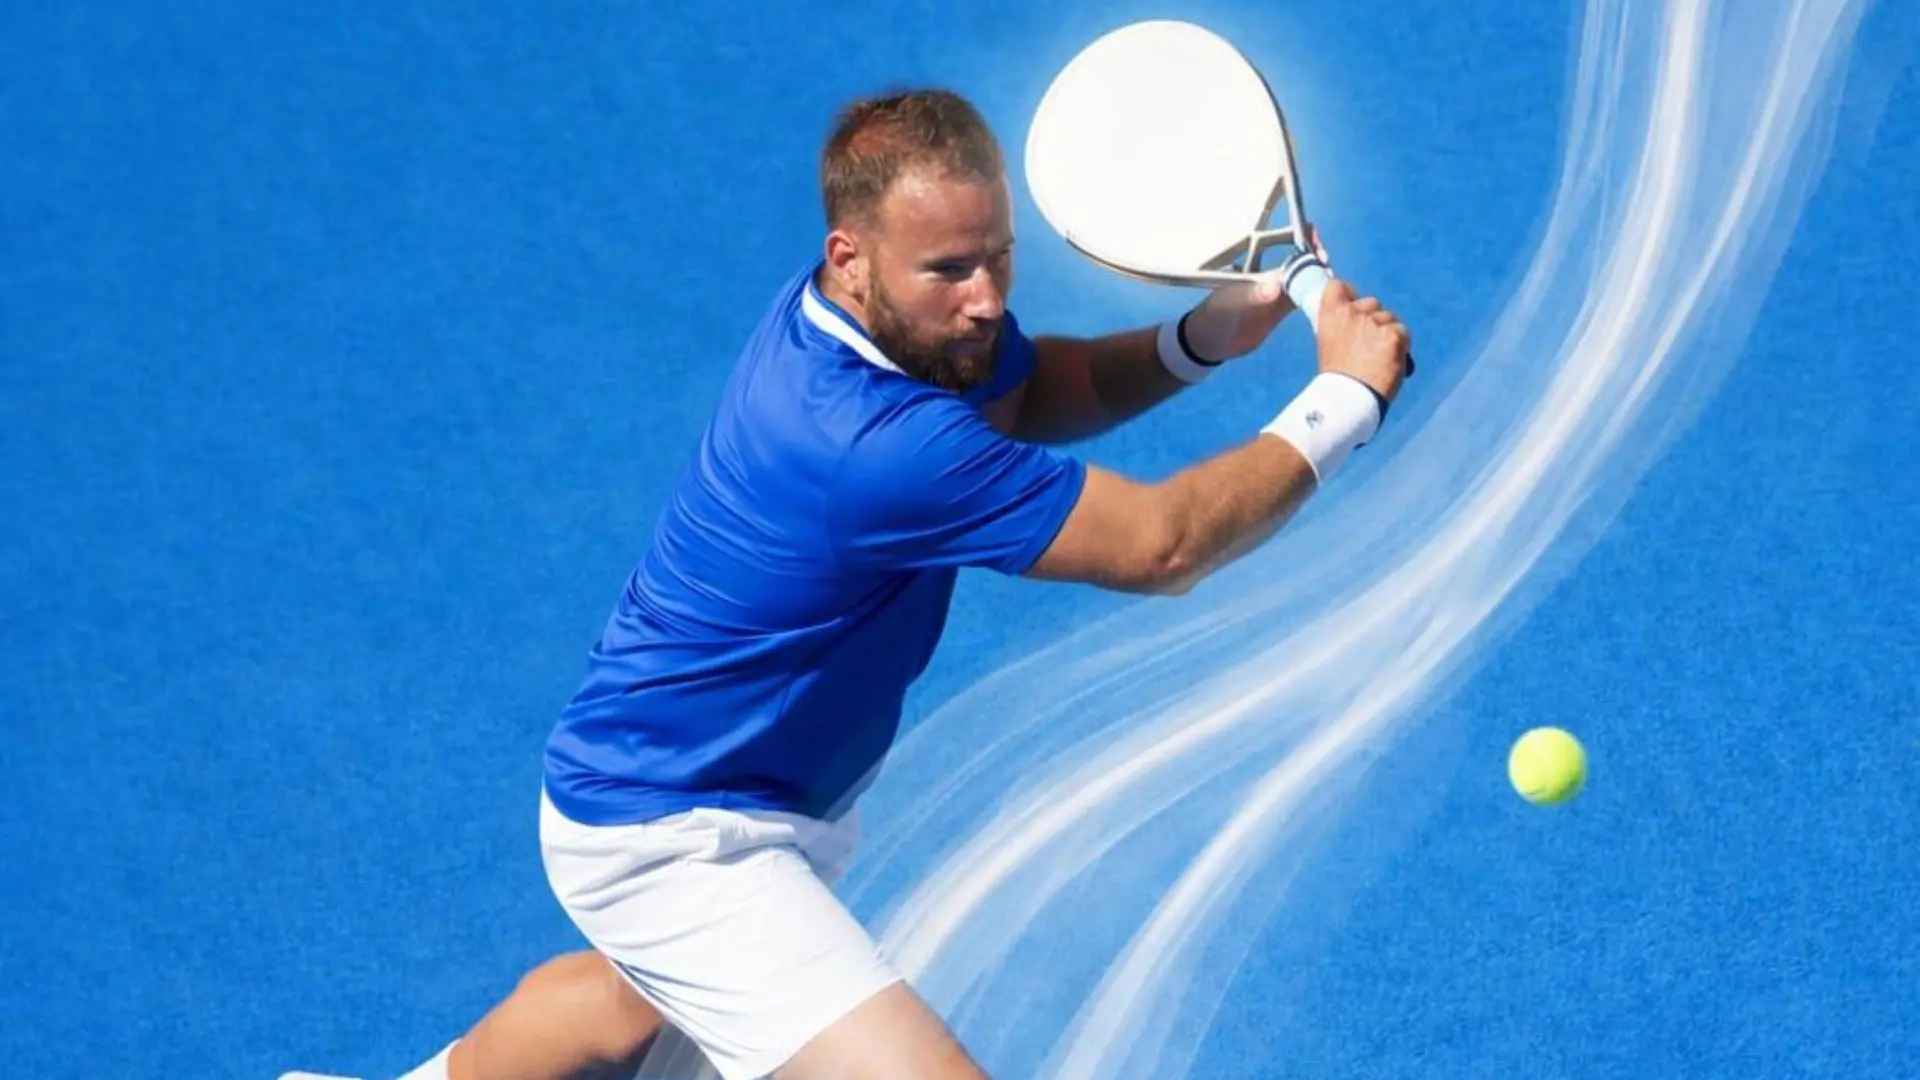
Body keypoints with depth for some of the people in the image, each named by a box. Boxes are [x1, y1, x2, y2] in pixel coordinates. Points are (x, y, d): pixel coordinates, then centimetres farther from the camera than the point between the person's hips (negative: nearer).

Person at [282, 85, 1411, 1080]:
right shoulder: (874, 443, -37)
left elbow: (1030, 390, 7)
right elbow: (1163, 544, -29)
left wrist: (1204, 337, -12)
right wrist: (1347, 396, -18)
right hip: (675, 840, -10)